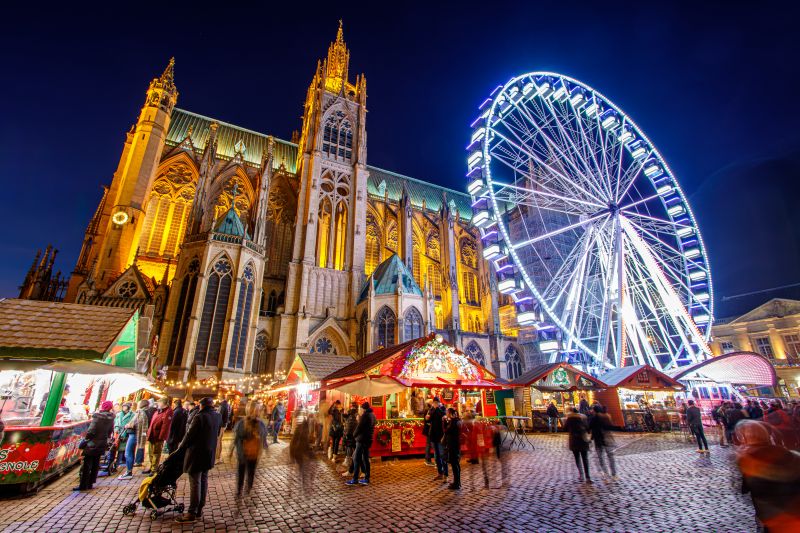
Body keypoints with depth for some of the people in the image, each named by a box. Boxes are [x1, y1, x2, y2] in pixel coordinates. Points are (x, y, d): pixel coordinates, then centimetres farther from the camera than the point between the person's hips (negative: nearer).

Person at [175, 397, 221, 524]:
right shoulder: (217, 416, 1)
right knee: (203, 480, 16)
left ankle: (192, 513, 8)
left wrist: (181, 447, 1)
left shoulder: (199, 417, -21)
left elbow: (190, 435, -15)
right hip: (210, 453, 7)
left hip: (197, 453, -7)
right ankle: (199, 509, 26)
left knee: (195, 483, 1)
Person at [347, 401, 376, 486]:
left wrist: (354, 434, 1)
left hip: (362, 439, -9)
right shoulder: (372, 415, 13)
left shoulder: (365, 415, -14)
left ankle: (355, 479, 0)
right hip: (368, 440, 9)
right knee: (365, 459, 13)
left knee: (356, 459, -2)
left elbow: (359, 427, -16)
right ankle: (366, 478, 14)